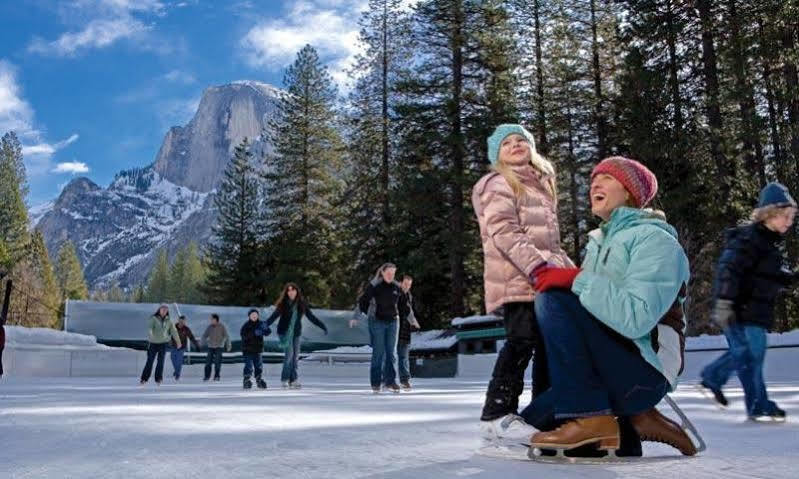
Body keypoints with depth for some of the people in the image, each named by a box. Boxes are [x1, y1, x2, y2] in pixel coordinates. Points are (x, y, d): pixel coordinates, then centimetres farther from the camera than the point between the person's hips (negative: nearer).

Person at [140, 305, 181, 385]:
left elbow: (174, 331, 8)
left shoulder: (168, 321, 7)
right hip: (153, 343, -2)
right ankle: (144, 379, 10)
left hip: (163, 343, 2)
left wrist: (178, 341, 6)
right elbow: (149, 327, -20)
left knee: (161, 361, -7)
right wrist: (150, 334, -41)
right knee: (150, 361, 1)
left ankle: (158, 379, -2)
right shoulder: (154, 319, -3)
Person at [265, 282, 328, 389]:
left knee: (295, 356, 0)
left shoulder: (302, 304, 0)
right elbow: (273, 316, -12)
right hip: (285, 332, -3)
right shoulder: (283, 304, -7)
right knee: (289, 353, -15)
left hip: (296, 333, 3)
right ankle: (284, 379, -5)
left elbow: (311, 317, 4)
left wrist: (323, 326, 0)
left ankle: (293, 380, 7)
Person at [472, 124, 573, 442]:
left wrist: (567, 266, 16)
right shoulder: (498, 184, 0)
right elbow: (504, 233, -14)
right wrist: (537, 265, -24)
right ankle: (496, 415, -12)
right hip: (517, 279, -9)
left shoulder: (541, 185, 27)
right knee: (521, 341, -17)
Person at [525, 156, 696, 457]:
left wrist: (577, 281, -22)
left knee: (553, 299, -24)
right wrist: (553, 276, -6)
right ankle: (634, 416, 9)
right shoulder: (598, 242, 17)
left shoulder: (654, 239, -9)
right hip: (613, 367, 9)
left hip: (643, 372, -9)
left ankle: (589, 416, -20)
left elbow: (635, 318, -25)